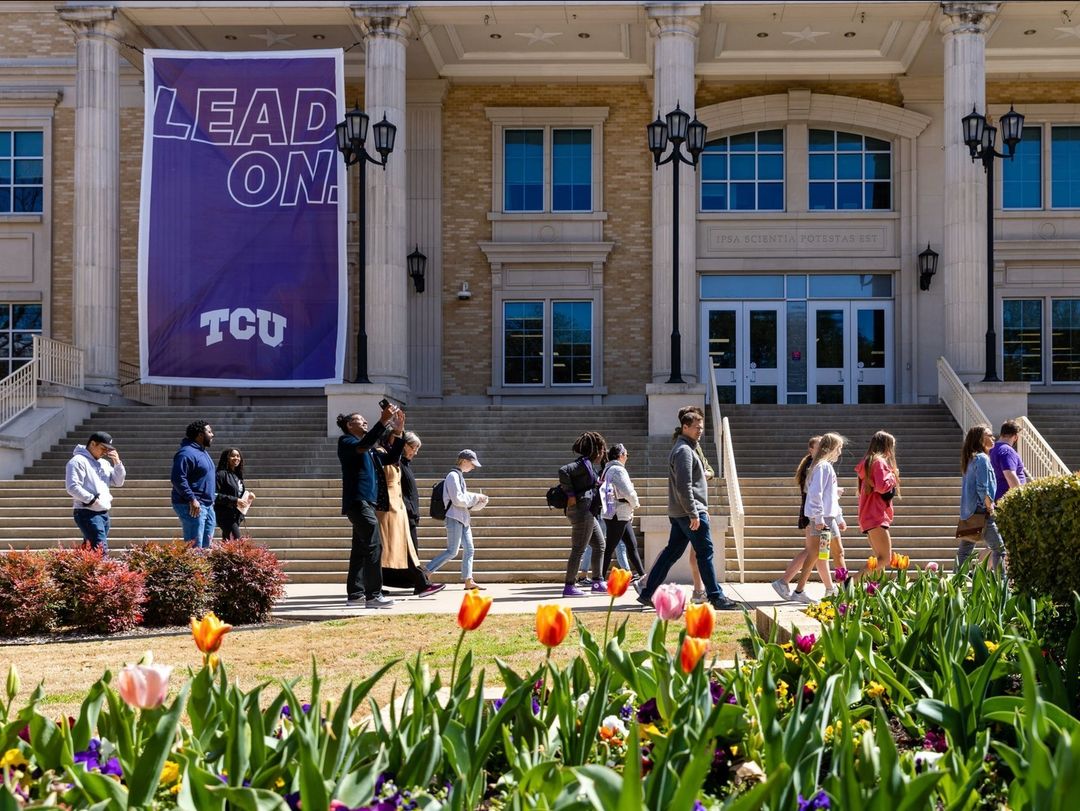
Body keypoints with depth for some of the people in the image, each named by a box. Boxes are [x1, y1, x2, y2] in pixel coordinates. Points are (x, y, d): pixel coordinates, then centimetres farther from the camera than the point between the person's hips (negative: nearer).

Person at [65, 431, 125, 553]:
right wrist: (92, 500, -18)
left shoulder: (104, 463, 17)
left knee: (90, 550, 11)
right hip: (87, 513, -8)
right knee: (101, 550, -18)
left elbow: (118, 482, 18)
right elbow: (72, 487, -17)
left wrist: (117, 463, 5)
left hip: (104, 513, 8)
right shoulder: (78, 461, -8)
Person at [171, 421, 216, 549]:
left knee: (206, 547, 12)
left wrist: (212, 497, 22)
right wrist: (192, 499, -26)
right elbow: (178, 478, -24)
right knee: (195, 548, -13)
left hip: (207, 506, 10)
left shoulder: (203, 452, 18)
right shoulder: (187, 453, -15)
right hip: (193, 507, -10)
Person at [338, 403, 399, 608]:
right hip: (358, 501, -10)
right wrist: (383, 421, -31)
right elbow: (363, 445, -27)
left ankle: (355, 594, 12)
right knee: (373, 546, -15)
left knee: (361, 549, 9)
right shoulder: (346, 442, -5)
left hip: (366, 502, 10)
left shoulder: (361, 444, 23)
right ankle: (373, 595, -17)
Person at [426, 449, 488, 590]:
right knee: (452, 551, -11)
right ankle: (425, 573, -8)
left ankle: (468, 581, 7)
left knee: (469, 550, 6)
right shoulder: (453, 476, -11)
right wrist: (475, 497, -9)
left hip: (463, 518, 10)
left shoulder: (459, 476, 19)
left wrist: (478, 501, 9)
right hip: (454, 518, -10)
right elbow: (458, 500, -18)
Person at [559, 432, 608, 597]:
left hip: (589, 513, 11)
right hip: (581, 510, -11)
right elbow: (563, 471, -24)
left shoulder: (589, 465, 17)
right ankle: (569, 587, -4)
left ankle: (597, 583, 18)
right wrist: (571, 495, -21)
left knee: (599, 545, 14)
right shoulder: (584, 463, -12)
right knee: (578, 549, -7)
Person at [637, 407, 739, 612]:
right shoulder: (684, 450, -13)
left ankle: (647, 593, 11)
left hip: (678, 513, 10)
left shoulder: (689, 448, 20)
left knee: (671, 552, 10)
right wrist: (694, 514, -21)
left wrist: (701, 509, 24)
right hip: (690, 512, -10)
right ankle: (716, 597, -1)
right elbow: (684, 486, -21)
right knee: (705, 553, -5)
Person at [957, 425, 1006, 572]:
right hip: (981, 511, -9)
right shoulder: (982, 459, -12)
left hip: (968, 511, 9)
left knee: (964, 551, 8)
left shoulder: (971, 458, 16)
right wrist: (990, 508, -11)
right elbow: (983, 489, -19)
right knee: (999, 548, -3)